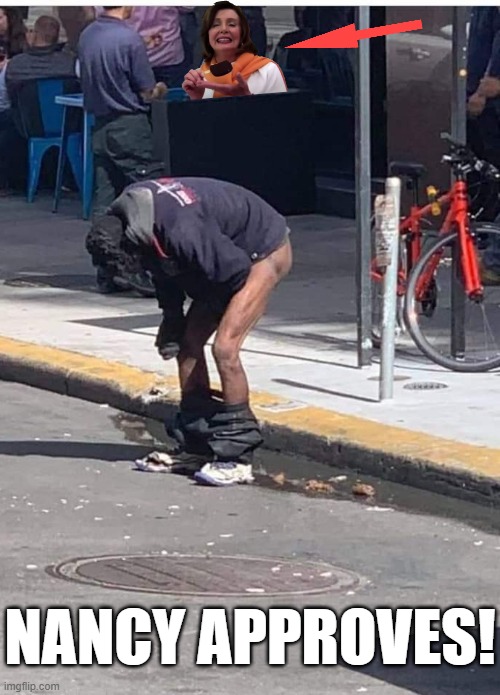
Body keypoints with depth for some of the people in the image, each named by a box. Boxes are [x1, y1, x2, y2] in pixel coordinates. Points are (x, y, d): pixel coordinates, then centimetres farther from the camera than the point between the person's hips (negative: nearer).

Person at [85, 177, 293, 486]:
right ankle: (196, 446, 15)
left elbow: (235, 269, -26)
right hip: (230, 251, 9)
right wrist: (172, 320, 7)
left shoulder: (181, 230, -38)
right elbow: (166, 268, 7)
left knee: (225, 347, -18)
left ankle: (237, 458, -13)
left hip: (266, 252, -9)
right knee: (189, 341, 7)